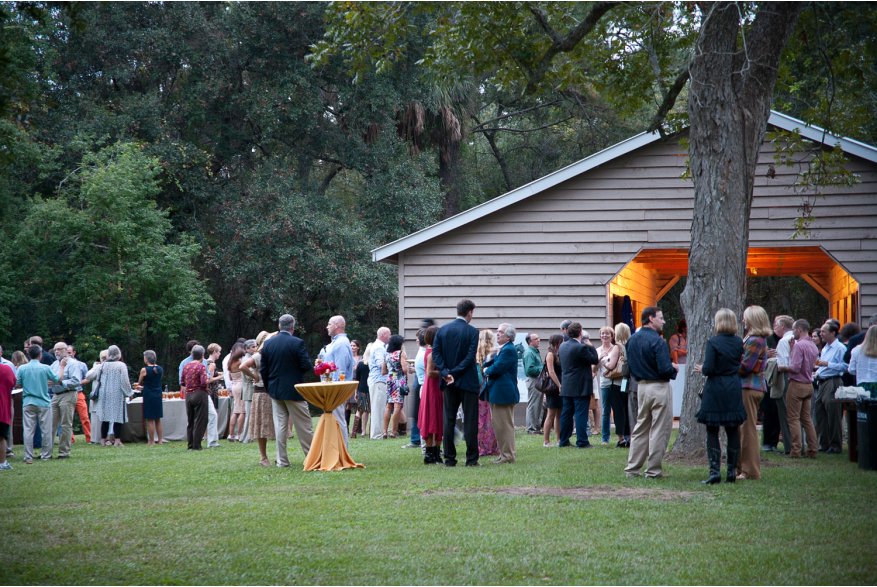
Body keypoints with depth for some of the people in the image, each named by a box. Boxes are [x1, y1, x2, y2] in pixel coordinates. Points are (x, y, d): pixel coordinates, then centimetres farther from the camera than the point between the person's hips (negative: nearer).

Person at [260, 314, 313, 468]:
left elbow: (263, 369, 5)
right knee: (304, 426, 3)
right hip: (294, 390, -4)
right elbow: (306, 365, -14)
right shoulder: (297, 343, -12)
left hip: (275, 391, 4)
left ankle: (282, 460, 6)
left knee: (280, 425, 7)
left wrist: (269, 389, 15)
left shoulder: (268, 343, 2)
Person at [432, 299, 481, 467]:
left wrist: (445, 373, -9)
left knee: (448, 420, 7)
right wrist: (454, 373, -11)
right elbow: (470, 357, -15)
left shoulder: (442, 330, 4)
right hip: (468, 382, -4)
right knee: (470, 420, 2)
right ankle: (471, 459, 0)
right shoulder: (472, 332, -8)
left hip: (449, 383, 4)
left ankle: (449, 458, 5)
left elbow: (435, 353, -3)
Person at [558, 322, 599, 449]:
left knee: (566, 414, 13)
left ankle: (563, 440, 17)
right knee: (581, 414, -5)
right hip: (580, 388, -8)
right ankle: (582, 442, -6)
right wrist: (590, 346, 0)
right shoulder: (581, 348, -18)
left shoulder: (562, 347, 8)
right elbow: (595, 360, -11)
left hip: (566, 387, 8)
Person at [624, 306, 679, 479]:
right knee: (660, 429, 0)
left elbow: (630, 366, 12)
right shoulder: (657, 341, -17)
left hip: (641, 387, 8)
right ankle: (653, 470, 2)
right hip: (659, 387, -8)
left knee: (640, 428, 15)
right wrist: (674, 368, -1)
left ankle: (632, 468, 15)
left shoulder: (632, 340, 6)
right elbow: (664, 369, -21)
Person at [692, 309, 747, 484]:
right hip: (734, 390, 4)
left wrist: (701, 369, 3)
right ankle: (732, 471, 10)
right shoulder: (739, 343, 3)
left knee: (712, 432, 1)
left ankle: (715, 471, -5)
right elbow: (742, 366, 8)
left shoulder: (713, 343, -12)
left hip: (715, 390, -4)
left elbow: (708, 369, -17)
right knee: (733, 431, 8)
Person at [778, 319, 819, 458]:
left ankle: (795, 451, -6)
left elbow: (795, 367, -21)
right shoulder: (813, 346, 12)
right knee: (807, 418, 11)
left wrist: (782, 367, -4)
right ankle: (812, 450, 9)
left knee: (793, 418, -3)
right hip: (809, 385, 8)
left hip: (797, 385, -8)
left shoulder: (799, 345, -15)